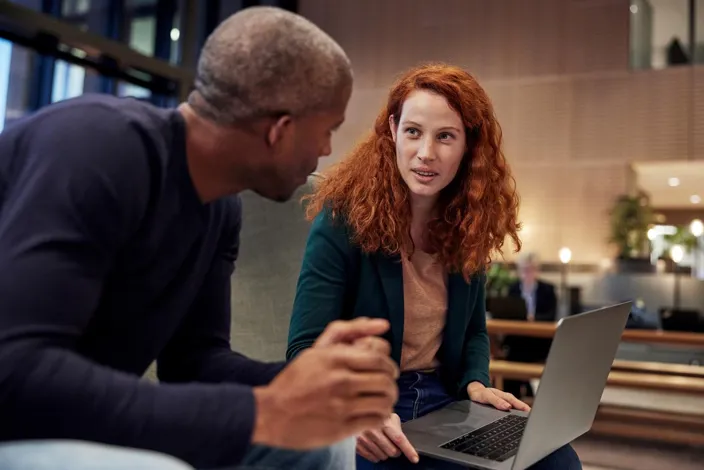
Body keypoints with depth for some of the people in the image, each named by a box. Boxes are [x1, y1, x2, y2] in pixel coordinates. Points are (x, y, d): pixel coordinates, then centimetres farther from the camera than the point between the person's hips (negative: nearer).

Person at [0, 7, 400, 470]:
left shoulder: (223, 210, 0)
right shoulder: (100, 141, -25)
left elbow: (194, 359, 2)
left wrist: (314, 381, -17)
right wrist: (261, 413, -33)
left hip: (91, 426, 8)